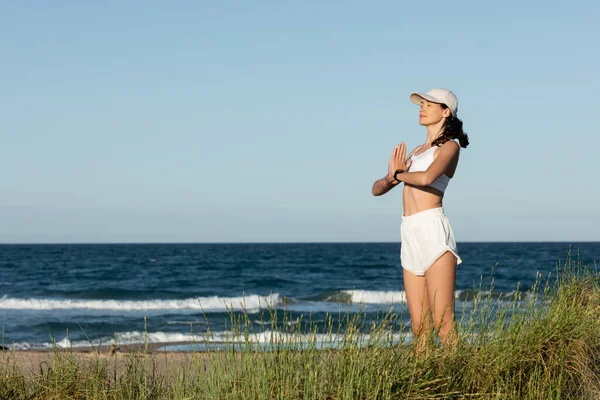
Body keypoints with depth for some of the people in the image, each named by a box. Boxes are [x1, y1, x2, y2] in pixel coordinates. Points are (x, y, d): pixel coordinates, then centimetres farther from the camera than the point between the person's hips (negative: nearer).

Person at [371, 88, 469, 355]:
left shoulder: (449, 146, 2)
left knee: (443, 324, -13)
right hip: (410, 236, 7)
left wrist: (399, 174, 0)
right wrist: (391, 176, -2)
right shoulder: (416, 152, 24)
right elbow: (377, 189, 21)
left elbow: (426, 178, -20)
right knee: (419, 329, 2)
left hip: (432, 230, -7)